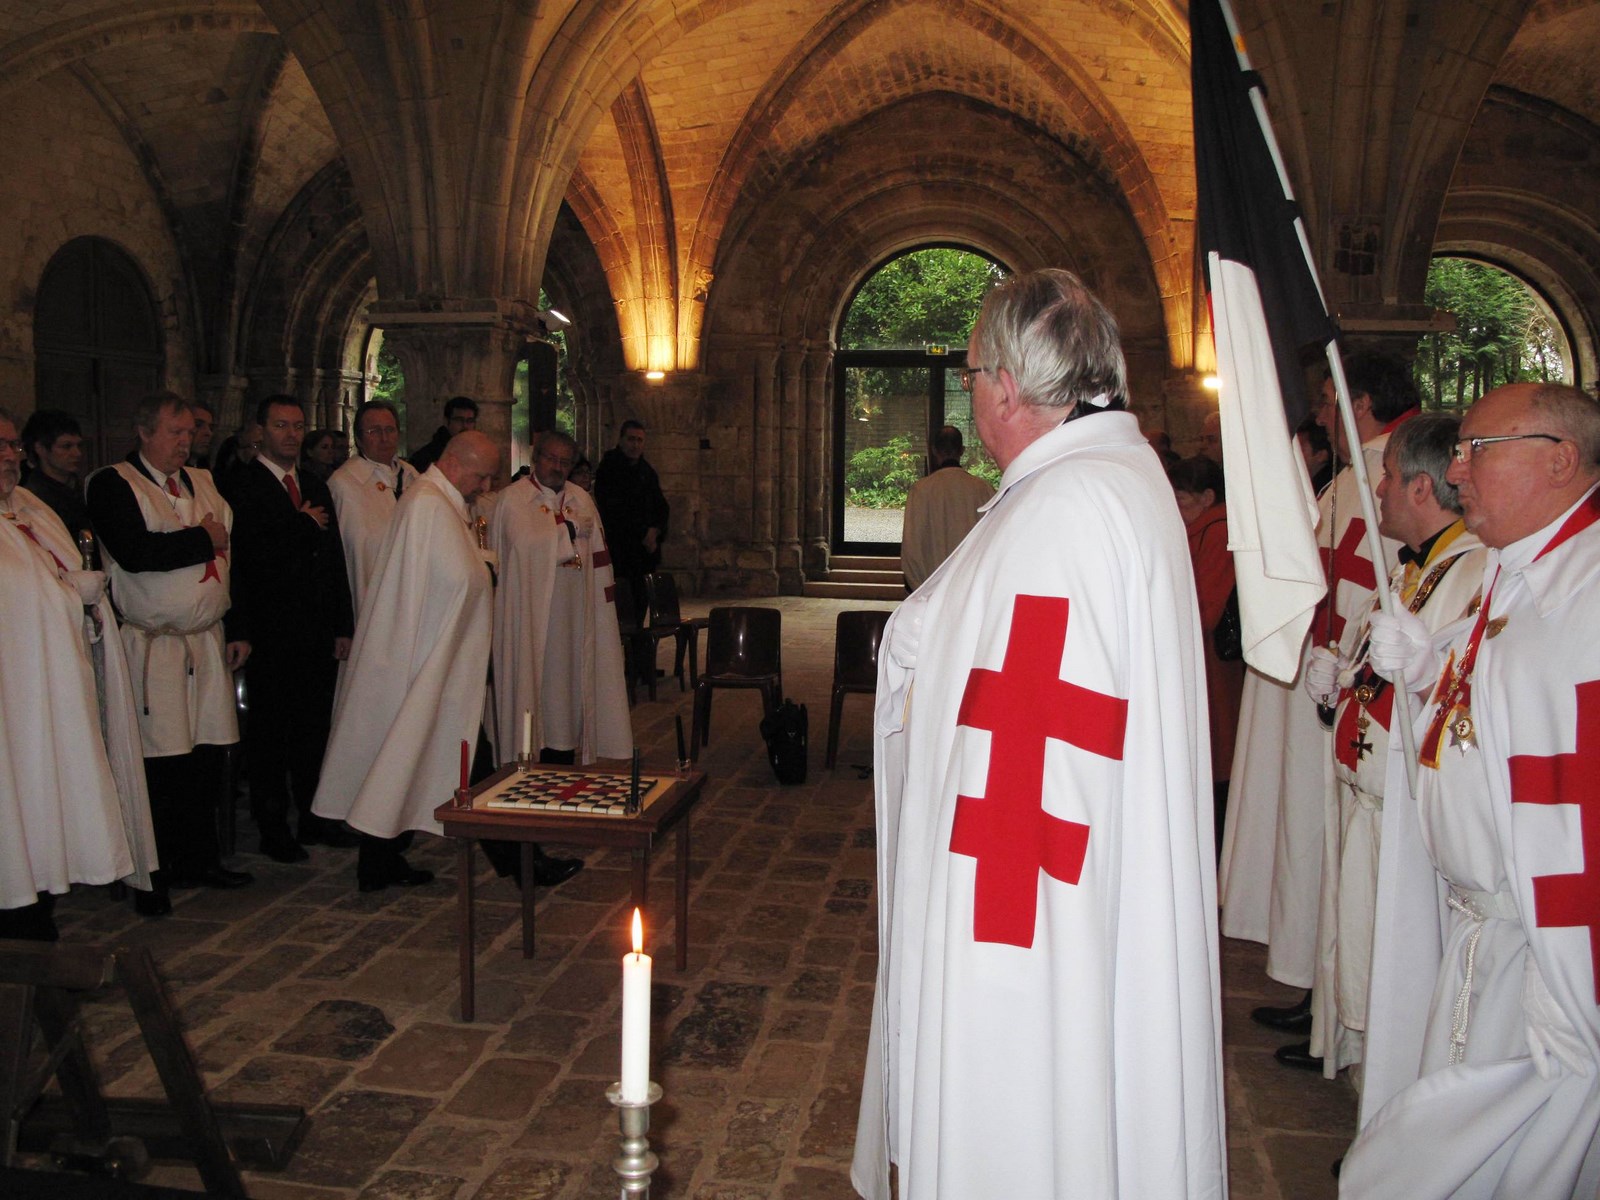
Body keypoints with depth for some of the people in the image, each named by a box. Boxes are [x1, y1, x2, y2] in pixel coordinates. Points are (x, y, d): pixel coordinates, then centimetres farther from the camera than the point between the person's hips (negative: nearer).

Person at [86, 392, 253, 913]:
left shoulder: (202, 481, 16)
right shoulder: (113, 484, -5)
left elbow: (226, 554, 18)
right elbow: (133, 552, -22)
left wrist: (235, 629, 14)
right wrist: (201, 539, -9)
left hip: (208, 644, 6)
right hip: (152, 649, -6)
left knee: (207, 757, 10)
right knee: (157, 764, -2)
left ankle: (200, 860, 24)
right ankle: (152, 876, 10)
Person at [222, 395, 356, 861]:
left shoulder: (316, 487, 16)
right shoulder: (242, 486, -5)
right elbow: (253, 554, -19)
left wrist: (343, 626, 10)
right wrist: (305, 525, -8)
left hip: (319, 630, 6)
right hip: (272, 632, -6)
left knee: (315, 728, 13)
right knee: (269, 732, 3)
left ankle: (315, 819, 24)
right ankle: (273, 829, 13)